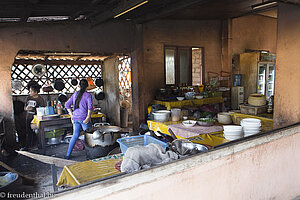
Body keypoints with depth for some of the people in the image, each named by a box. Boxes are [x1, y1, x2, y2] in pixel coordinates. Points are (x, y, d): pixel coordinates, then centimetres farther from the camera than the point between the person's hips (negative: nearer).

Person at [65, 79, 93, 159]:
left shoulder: (75, 94, 10)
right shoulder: (88, 95, -6)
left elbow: (67, 104, 12)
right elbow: (90, 107, -19)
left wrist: (72, 115, 13)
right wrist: (88, 117, -13)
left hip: (75, 118, 5)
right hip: (84, 118, -5)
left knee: (75, 135, 13)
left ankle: (68, 154, 14)